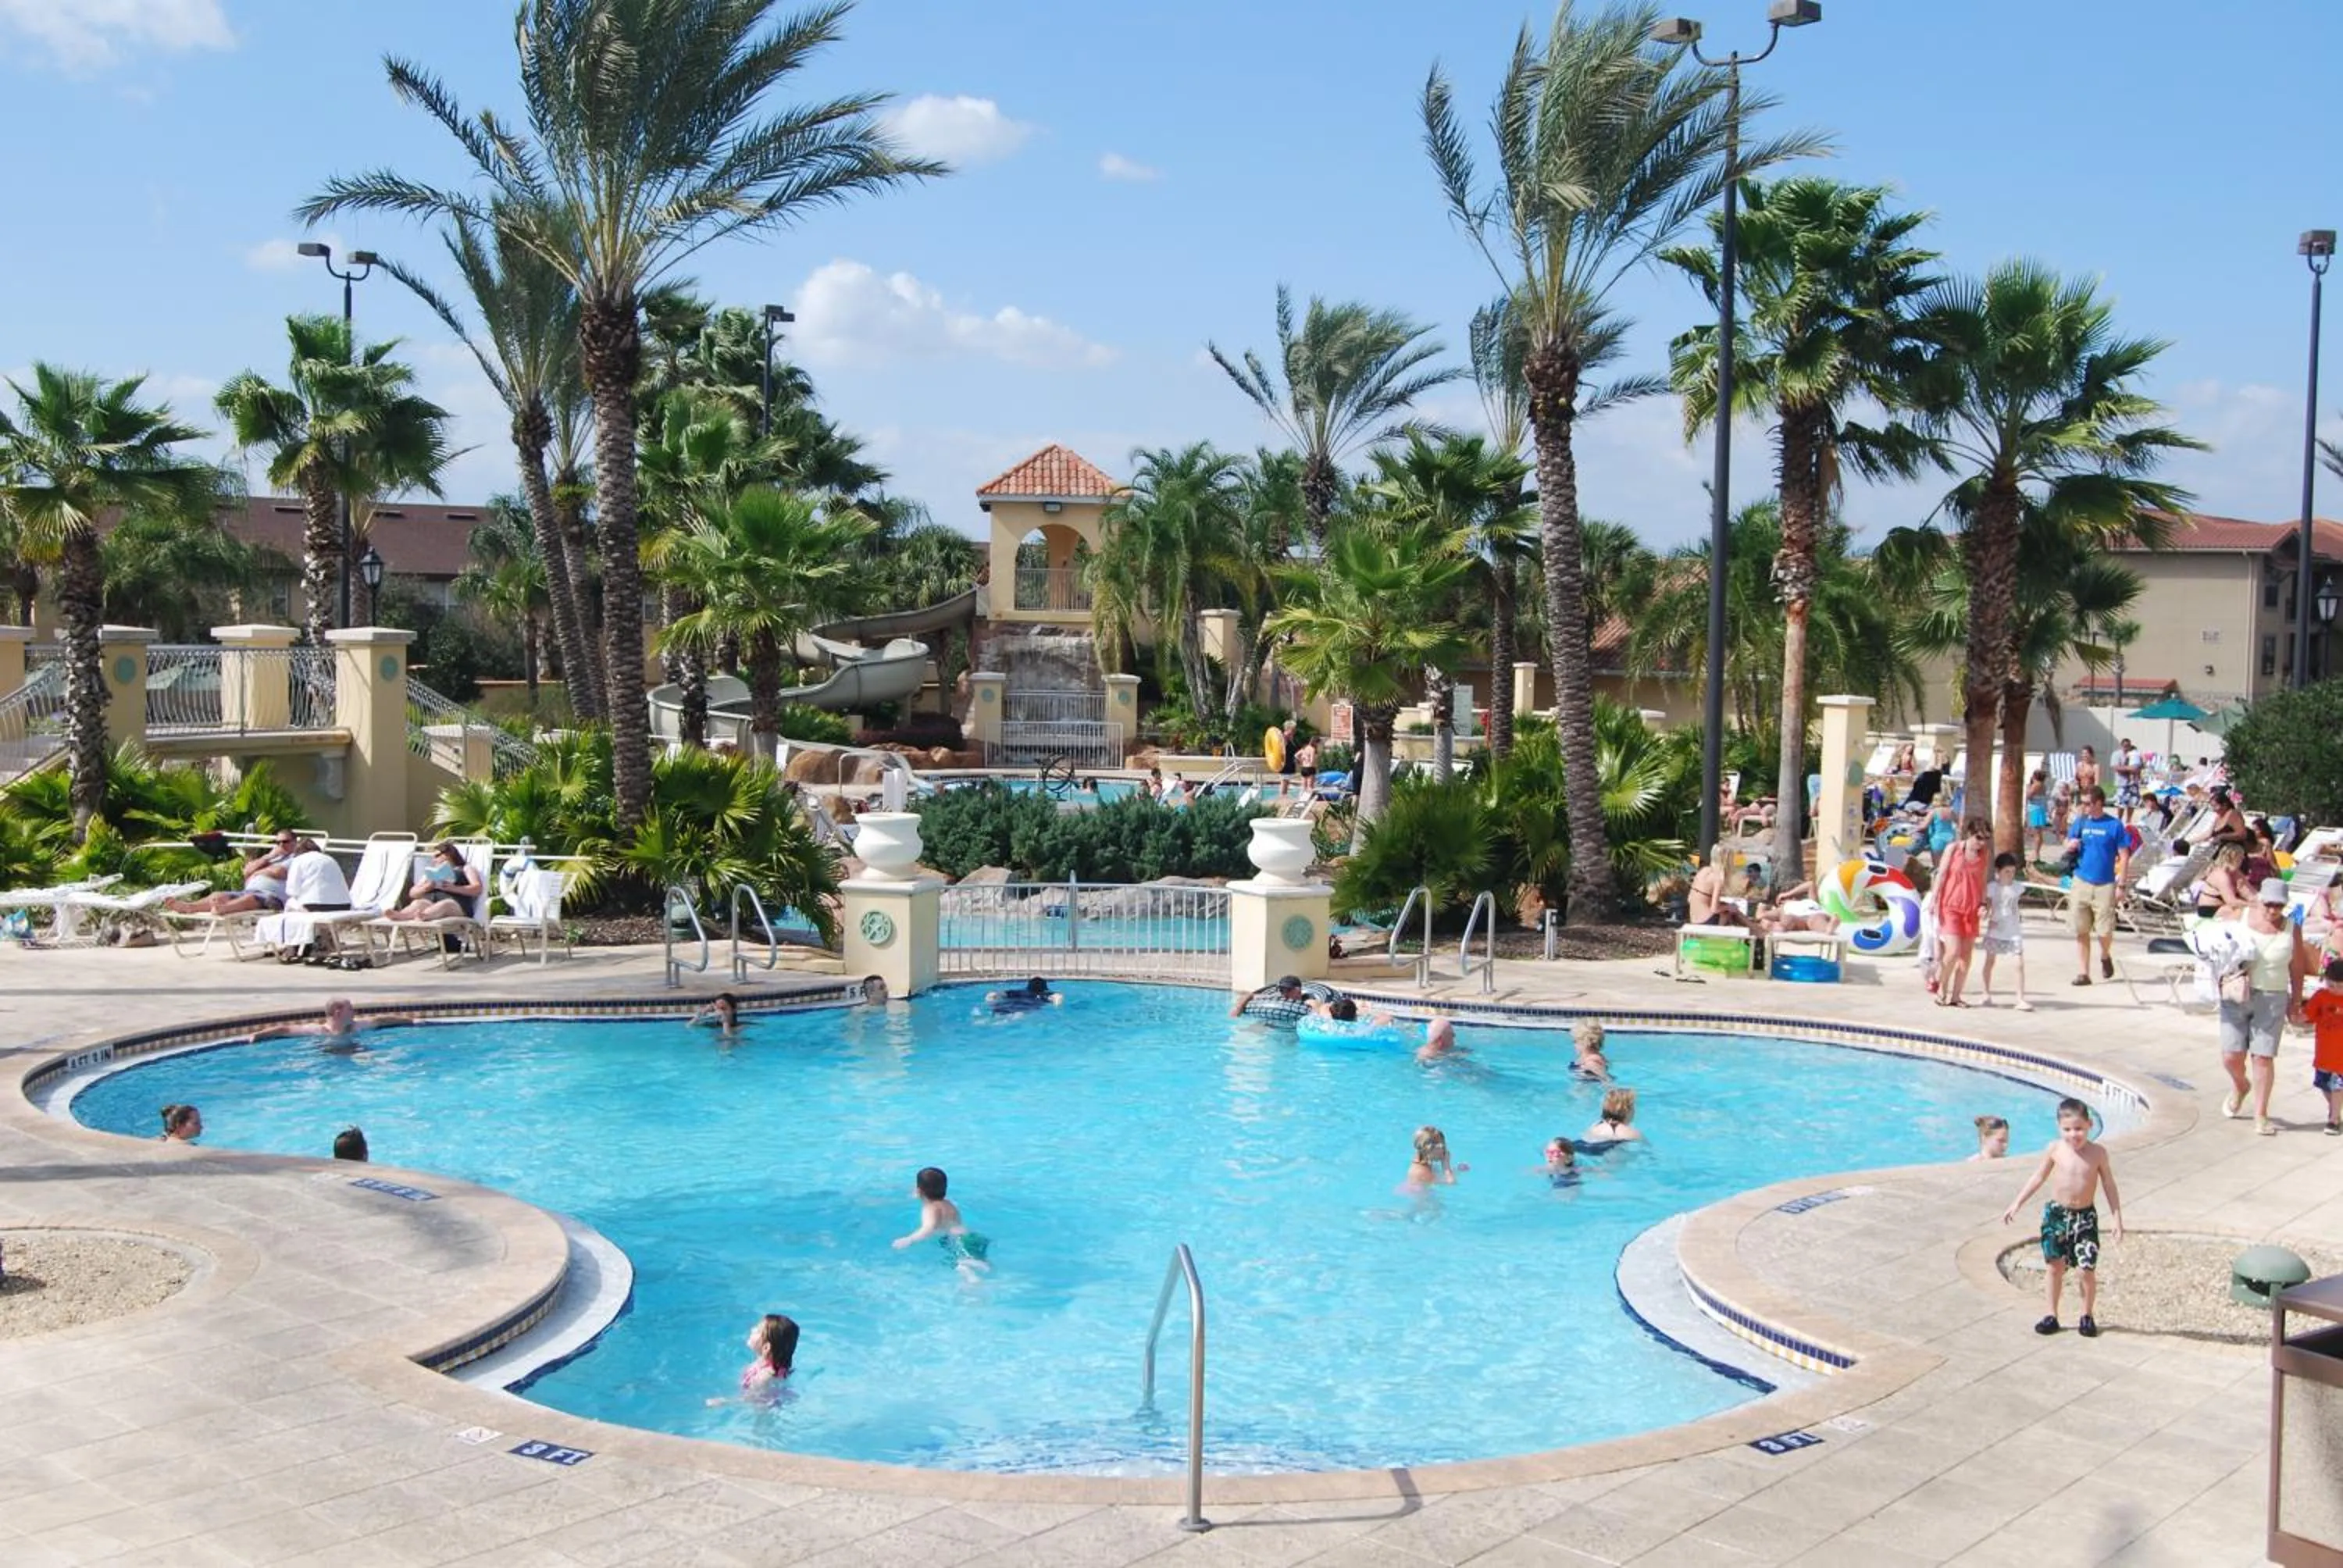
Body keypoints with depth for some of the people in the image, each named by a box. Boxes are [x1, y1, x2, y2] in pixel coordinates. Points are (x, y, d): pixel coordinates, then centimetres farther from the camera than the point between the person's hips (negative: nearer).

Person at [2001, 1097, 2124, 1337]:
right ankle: (2052, 1316, 18)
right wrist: (2016, 1204, 4)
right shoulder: (2055, 1149, -6)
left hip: (2085, 1217, -1)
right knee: (2056, 1267, 7)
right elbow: (2038, 1177, 5)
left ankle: (2087, 1316, 13)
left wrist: (2118, 1219, -3)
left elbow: (2110, 1187, 0)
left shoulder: (2098, 1152, -8)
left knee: (2086, 1270, -6)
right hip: (2056, 1214, 1)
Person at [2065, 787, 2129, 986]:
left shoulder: (2114, 825, -4)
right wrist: (2070, 845, -7)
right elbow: (2068, 843, 18)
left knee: (2105, 931, -4)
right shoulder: (2080, 822, 6)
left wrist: (2121, 884, -9)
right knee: (2081, 931, 2)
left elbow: (2124, 856, -3)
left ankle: (2105, 956, 29)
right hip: (2081, 883, 3)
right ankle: (2084, 972, 10)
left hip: (2105, 885, -3)